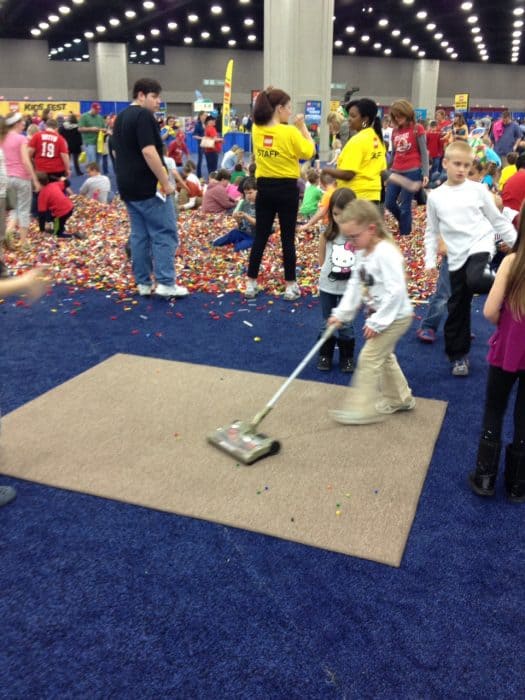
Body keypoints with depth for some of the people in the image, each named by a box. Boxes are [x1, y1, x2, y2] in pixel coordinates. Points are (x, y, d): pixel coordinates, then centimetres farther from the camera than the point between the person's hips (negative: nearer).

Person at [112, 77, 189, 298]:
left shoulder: (121, 117, 17)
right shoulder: (143, 116, -13)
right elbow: (148, 152, -22)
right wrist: (166, 182, -19)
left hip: (128, 185, 9)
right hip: (148, 186, -9)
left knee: (139, 234, 10)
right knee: (165, 233, -5)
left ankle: (143, 283, 12)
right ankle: (166, 283, -8)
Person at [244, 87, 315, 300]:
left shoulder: (256, 129, 0)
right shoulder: (290, 132, -14)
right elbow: (309, 152, -4)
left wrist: (293, 127, 9)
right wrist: (302, 127, 2)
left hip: (264, 187, 4)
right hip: (286, 188, -4)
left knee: (260, 236, 10)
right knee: (288, 238, 3)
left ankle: (251, 284, 13)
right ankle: (290, 286, 7)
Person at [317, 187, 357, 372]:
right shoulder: (327, 234, -5)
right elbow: (322, 260, 5)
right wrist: (330, 272, -4)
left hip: (349, 287, -2)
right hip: (327, 286, 2)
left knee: (346, 325, 9)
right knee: (327, 324, 13)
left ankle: (347, 358, 25)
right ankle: (325, 356, 29)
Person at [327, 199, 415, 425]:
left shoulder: (385, 253, -26)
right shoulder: (362, 252, 3)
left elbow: (396, 291, -29)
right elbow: (355, 285, 9)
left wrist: (377, 321, -25)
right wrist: (341, 314, 3)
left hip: (395, 316, -10)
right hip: (379, 315, 10)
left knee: (369, 358, -6)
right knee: (383, 356, 21)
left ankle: (363, 408, 3)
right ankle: (399, 398, 39)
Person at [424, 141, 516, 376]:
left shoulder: (478, 189, -1)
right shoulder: (435, 196, 2)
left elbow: (498, 220, 6)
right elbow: (432, 232, 9)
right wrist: (430, 261, 2)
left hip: (480, 245, -2)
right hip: (457, 256, 2)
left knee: (474, 281, -35)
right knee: (457, 308, 7)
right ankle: (458, 355, 22)